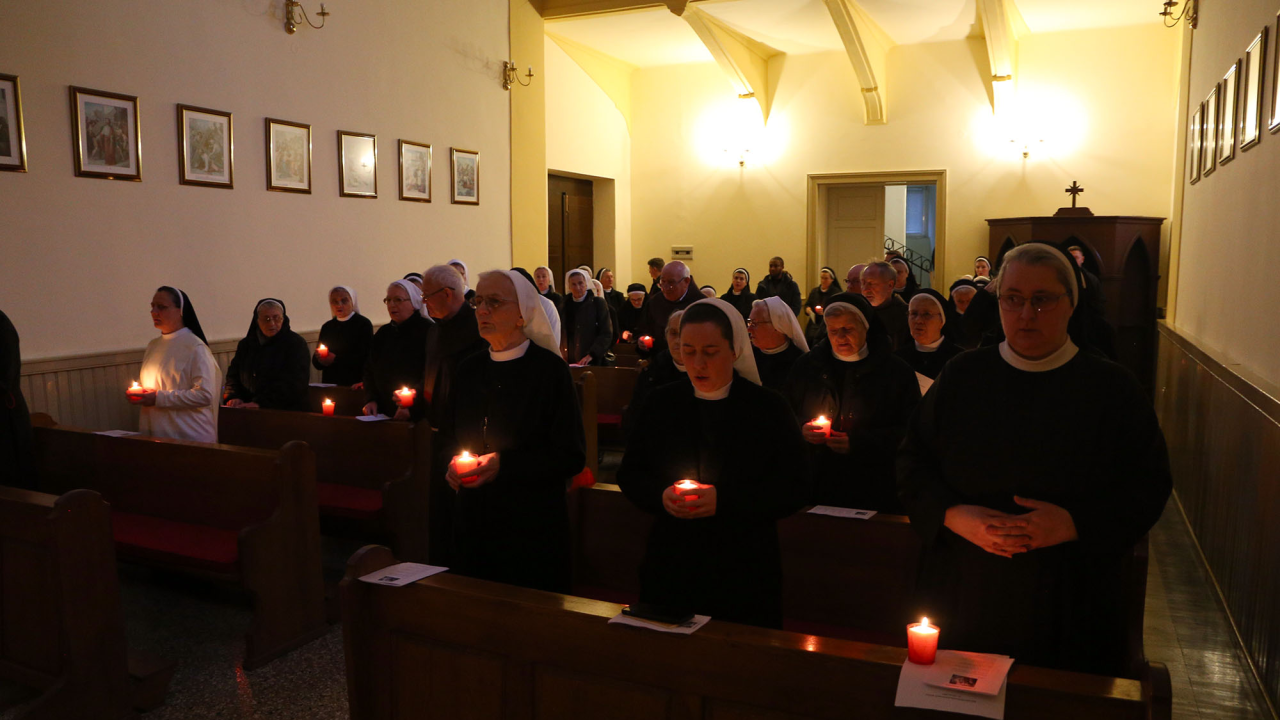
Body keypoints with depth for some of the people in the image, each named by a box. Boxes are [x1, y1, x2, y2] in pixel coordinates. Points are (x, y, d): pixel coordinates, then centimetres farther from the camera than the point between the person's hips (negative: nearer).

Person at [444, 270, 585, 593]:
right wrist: (452, 465, -4)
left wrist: (504, 464, -20)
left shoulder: (549, 369, -10)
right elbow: (451, 436, 18)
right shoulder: (470, 369, 7)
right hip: (473, 526, 5)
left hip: (533, 530, -5)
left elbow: (571, 456, -12)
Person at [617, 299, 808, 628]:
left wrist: (724, 501, -19)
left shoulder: (769, 408, -4)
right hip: (670, 566, 2)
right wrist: (660, 495, -13)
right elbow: (630, 474, 9)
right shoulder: (662, 403, 4)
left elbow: (794, 490, -7)